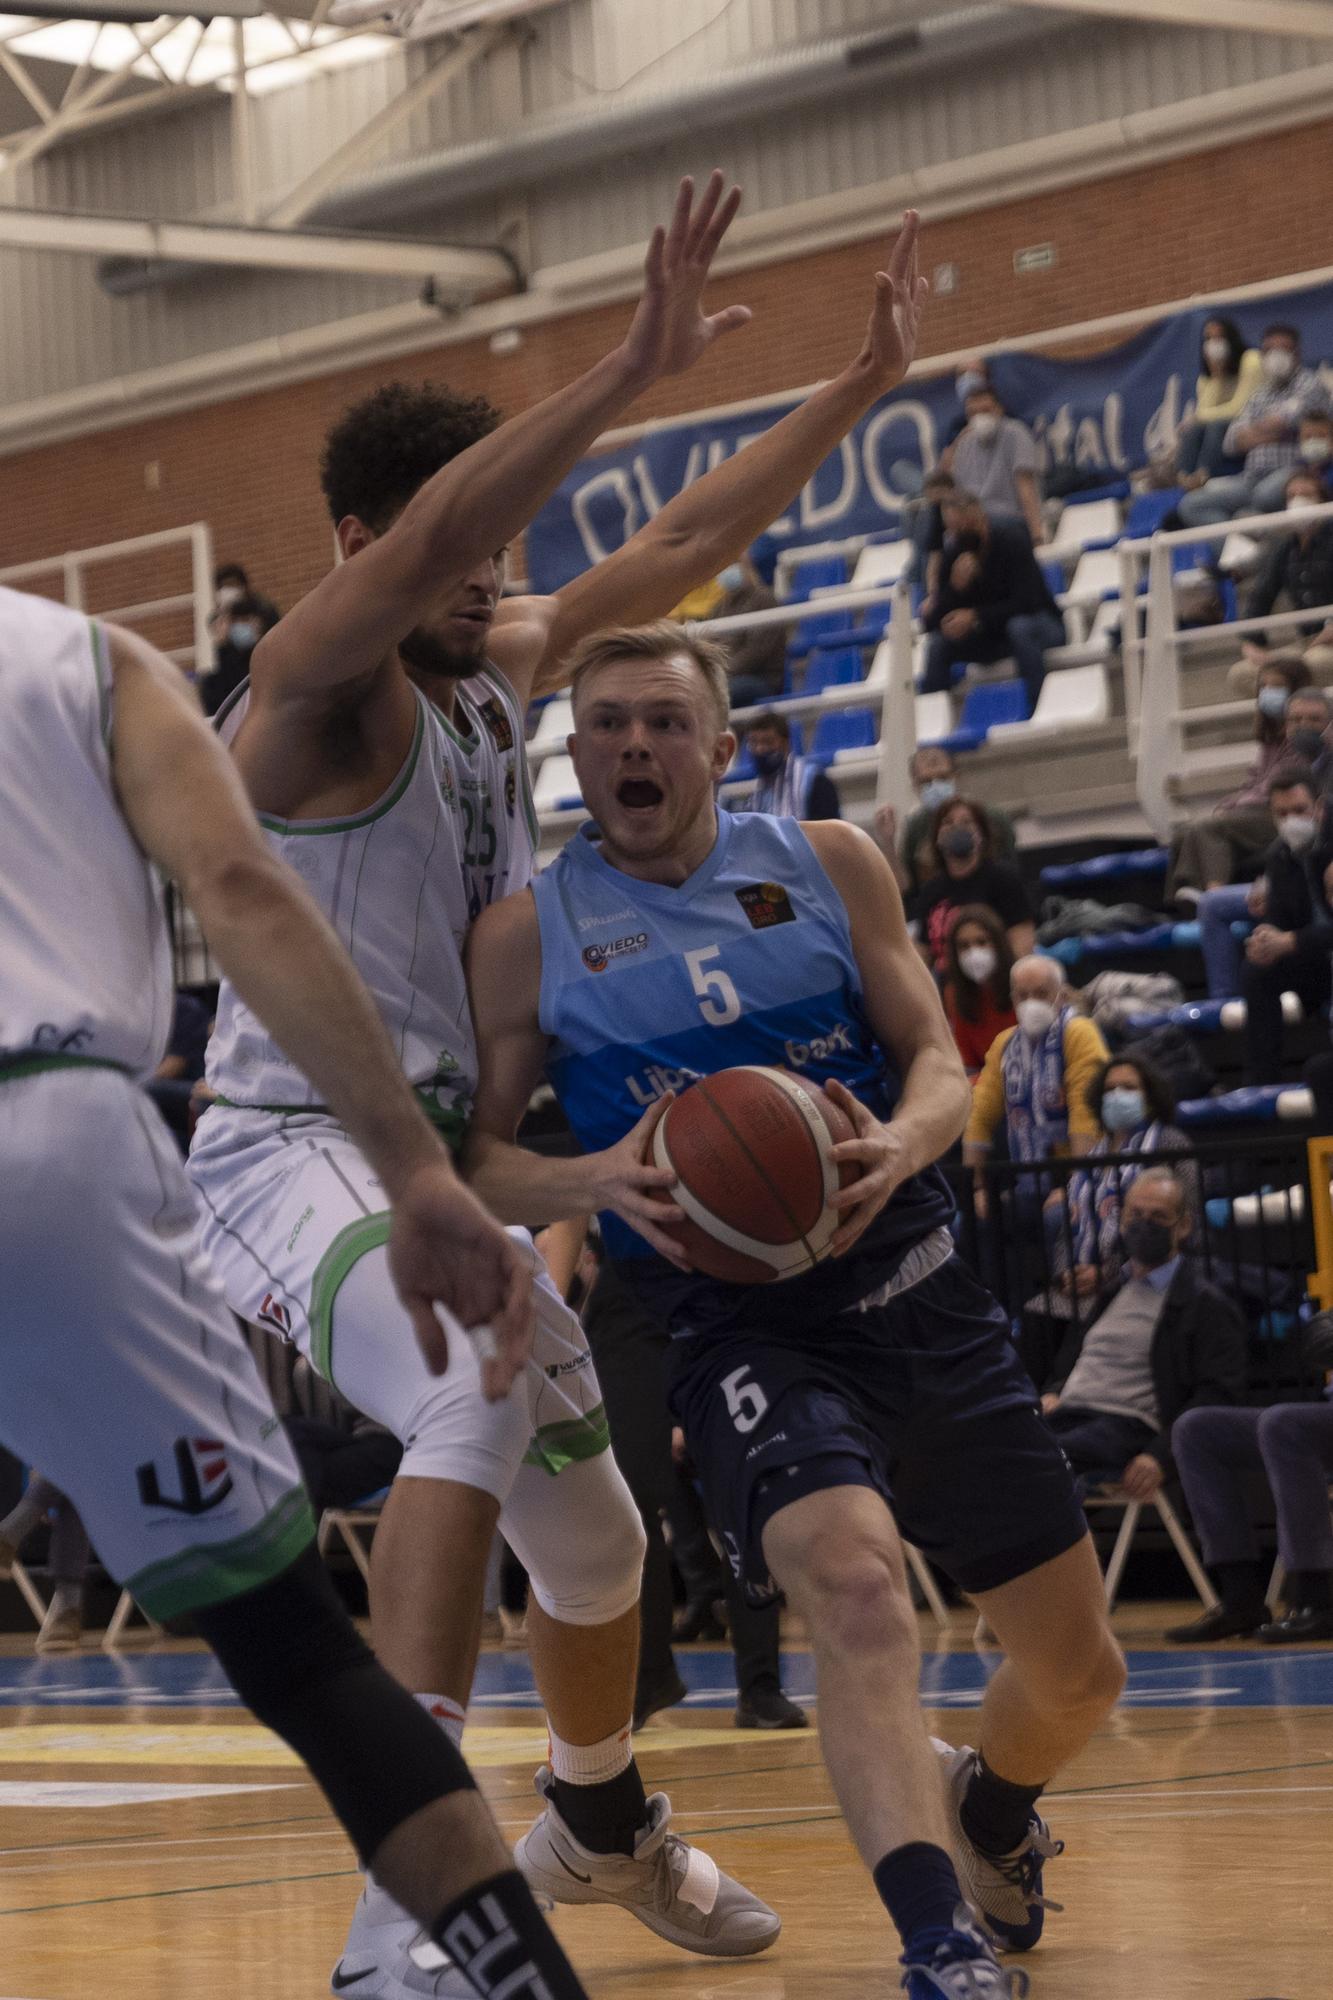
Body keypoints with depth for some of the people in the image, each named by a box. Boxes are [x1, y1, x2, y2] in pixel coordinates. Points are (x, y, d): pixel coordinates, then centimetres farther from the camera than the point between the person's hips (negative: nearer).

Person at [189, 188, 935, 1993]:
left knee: (591, 1526, 18)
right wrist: (628, 376, -43)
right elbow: (417, 553, -35)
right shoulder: (319, 689, -16)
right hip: (297, 1143, -9)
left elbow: (685, 546, 17)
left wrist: (861, 389, 12)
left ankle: (601, 1822, 47)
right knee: (481, 1398, -37)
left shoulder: (506, 667, 9)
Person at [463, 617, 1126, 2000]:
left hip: (921, 1298, 4)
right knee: (855, 1585, -34)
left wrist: (903, 1144, -19)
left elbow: (935, 1056, 5)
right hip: (745, 1329, -4)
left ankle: (990, 1810, 44)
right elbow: (474, 1160, 1)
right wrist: (596, 1179, -21)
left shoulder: (829, 865, 5)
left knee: (1076, 1672, 10)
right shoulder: (527, 936, 0)